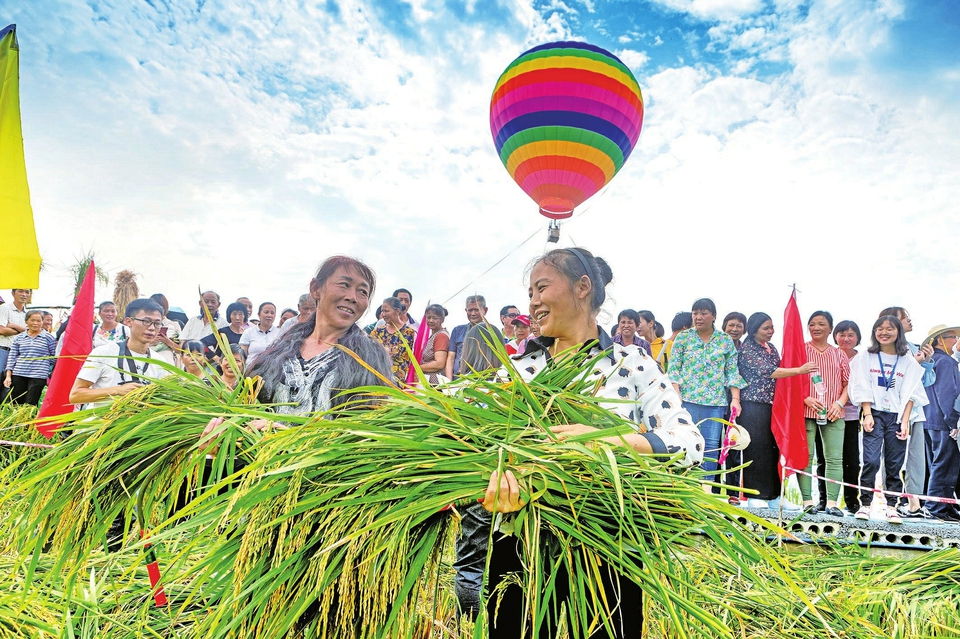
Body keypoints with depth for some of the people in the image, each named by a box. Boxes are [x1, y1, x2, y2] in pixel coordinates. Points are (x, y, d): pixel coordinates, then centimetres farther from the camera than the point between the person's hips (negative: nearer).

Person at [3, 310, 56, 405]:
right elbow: (12, 357, 11)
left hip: (38, 377, -3)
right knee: (16, 405, 4)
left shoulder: (49, 338, 2)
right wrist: (8, 376, 3)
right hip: (18, 376, 4)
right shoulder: (19, 338, 11)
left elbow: (53, 359, 6)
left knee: (30, 406, -8)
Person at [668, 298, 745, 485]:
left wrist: (735, 399, -2)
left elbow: (732, 372, 7)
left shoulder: (726, 340, 8)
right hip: (687, 399, -1)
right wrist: (676, 396, -8)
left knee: (712, 445, 3)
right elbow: (674, 368, 1)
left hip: (716, 402, 1)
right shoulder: (683, 337, 5)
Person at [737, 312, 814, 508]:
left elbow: (777, 374, 22)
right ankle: (756, 496, 2)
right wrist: (799, 370, -19)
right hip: (754, 406, -7)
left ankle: (772, 495, 12)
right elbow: (767, 371, -16)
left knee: (774, 448, 5)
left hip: (773, 405, 7)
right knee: (757, 450, -5)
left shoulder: (771, 348, 17)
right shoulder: (747, 348, -6)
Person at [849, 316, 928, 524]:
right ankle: (865, 504, -2)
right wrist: (867, 414, -8)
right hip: (874, 414, -1)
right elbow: (863, 388, 1)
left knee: (894, 465, 3)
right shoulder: (867, 358, 5)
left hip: (897, 417, 1)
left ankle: (892, 507, 11)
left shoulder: (908, 361, 7)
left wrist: (905, 421, -5)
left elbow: (909, 393, 3)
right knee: (871, 461, -10)